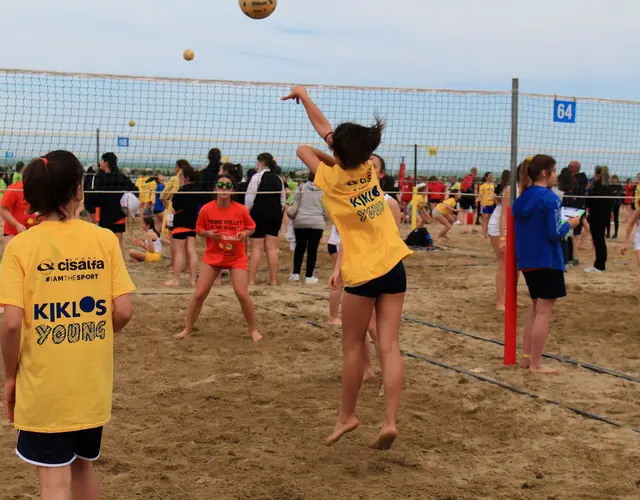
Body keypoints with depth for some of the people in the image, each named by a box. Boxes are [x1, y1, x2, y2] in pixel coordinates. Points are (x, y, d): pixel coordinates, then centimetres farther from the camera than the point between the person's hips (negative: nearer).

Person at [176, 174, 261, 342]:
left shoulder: (241, 210, -12)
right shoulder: (206, 209, -11)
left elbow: (251, 227, 3)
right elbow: (199, 230, 2)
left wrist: (244, 234, -18)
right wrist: (208, 233, -18)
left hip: (237, 257, -1)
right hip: (213, 256, 1)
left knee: (242, 294, -11)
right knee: (199, 294, -1)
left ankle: (254, 330, 9)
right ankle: (187, 330, 15)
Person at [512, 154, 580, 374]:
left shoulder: (522, 198, 8)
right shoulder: (550, 198, -14)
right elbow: (555, 233, -17)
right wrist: (570, 223, 0)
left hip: (527, 261, 8)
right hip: (547, 262, -8)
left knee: (536, 310, 19)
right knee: (543, 312, -1)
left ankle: (526, 357, 21)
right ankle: (536, 364, 2)